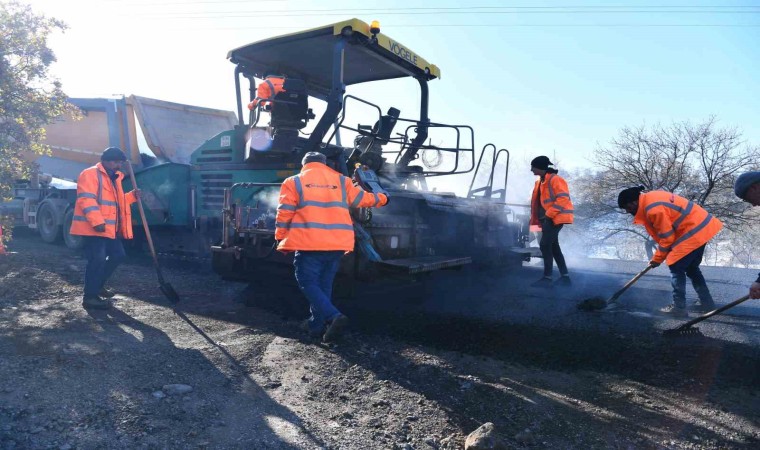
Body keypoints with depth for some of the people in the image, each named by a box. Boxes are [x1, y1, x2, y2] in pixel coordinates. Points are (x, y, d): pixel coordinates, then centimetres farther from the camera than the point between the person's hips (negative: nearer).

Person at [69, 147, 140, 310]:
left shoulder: (114, 178, 21)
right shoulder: (90, 174, -9)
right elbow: (87, 199, -20)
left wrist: (132, 196, 10)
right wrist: (97, 221, -28)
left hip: (110, 228, 10)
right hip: (93, 227, -10)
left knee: (117, 255, 15)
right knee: (97, 260, -11)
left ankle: (98, 285, 29)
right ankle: (90, 296, -3)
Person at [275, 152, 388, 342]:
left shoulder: (294, 182, 6)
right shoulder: (341, 181, 13)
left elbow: (285, 212, 1)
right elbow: (363, 198, 22)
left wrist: (281, 238, 10)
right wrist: (382, 199, 40)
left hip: (308, 244, -4)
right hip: (337, 244, 4)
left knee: (308, 283, 3)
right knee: (324, 285, 16)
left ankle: (333, 316, -16)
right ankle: (317, 326, 21)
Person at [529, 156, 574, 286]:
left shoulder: (555, 179, -13)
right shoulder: (541, 181, 16)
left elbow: (563, 198, -21)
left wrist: (549, 214, -23)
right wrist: (538, 218, 13)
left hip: (555, 218, -10)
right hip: (548, 218, 10)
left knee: (545, 245, -13)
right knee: (553, 247, 13)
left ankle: (547, 277, -9)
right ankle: (565, 276, 19)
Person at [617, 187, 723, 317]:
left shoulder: (653, 209, -23)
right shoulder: (650, 199, 7)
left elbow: (667, 237, -17)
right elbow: (664, 232, 13)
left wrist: (657, 259, -4)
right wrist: (659, 255, 11)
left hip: (694, 230, -10)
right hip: (701, 225, 10)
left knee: (676, 268, -3)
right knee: (691, 268, 19)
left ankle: (679, 307, 1)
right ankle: (707, 302, 27)